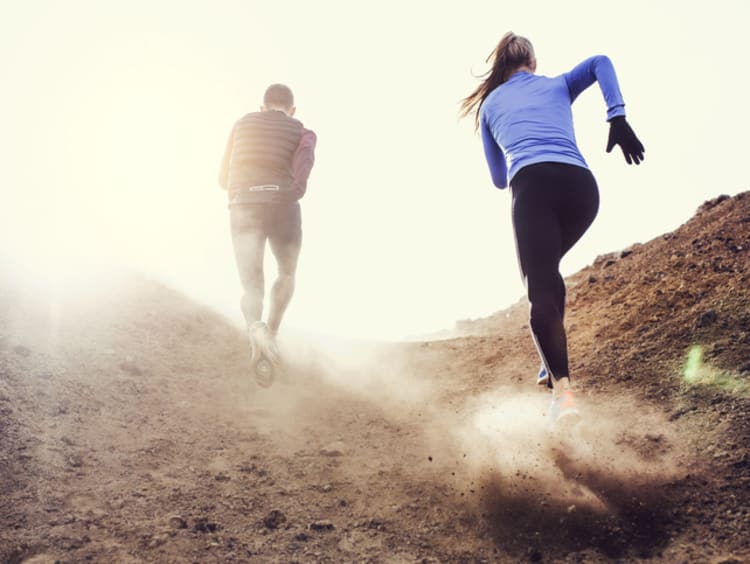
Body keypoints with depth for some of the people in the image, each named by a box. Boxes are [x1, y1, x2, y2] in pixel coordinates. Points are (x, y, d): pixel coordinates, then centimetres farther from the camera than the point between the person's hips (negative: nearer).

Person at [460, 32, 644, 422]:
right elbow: (600, 63, 8)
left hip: (532, 185, -3)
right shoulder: (559, 85, 30)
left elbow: (499, 178, 33)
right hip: (582, 185, 3)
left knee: (540, 289, -10)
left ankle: (563, 388, -31)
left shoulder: (489, 104, 29)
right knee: (548, 269, 25)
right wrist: (618, 120, 0)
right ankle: (553, 366, 21)